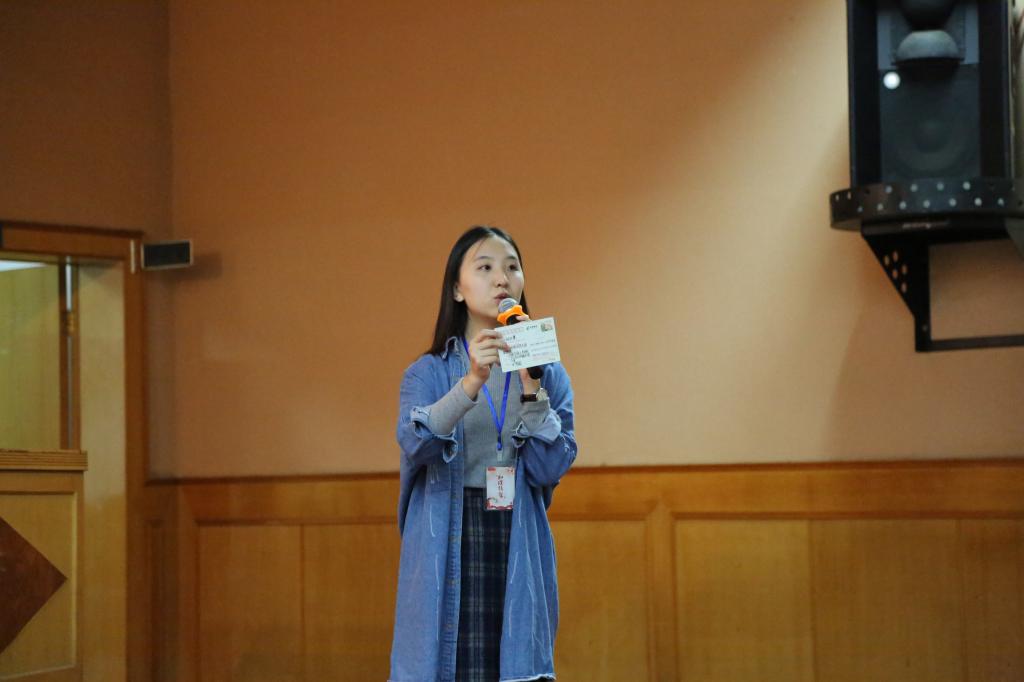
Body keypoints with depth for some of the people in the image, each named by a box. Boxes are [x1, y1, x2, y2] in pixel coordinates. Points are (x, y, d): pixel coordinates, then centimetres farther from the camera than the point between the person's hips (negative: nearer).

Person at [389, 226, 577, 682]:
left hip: (518, 555, 2)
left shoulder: (550, 376, 9)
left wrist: (531, 386, -13)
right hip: (447, 553, -1)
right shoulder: (428, 373, 4)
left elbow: (549, 469, -3)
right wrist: (472, 383, -28)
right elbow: (414, 444, -15)